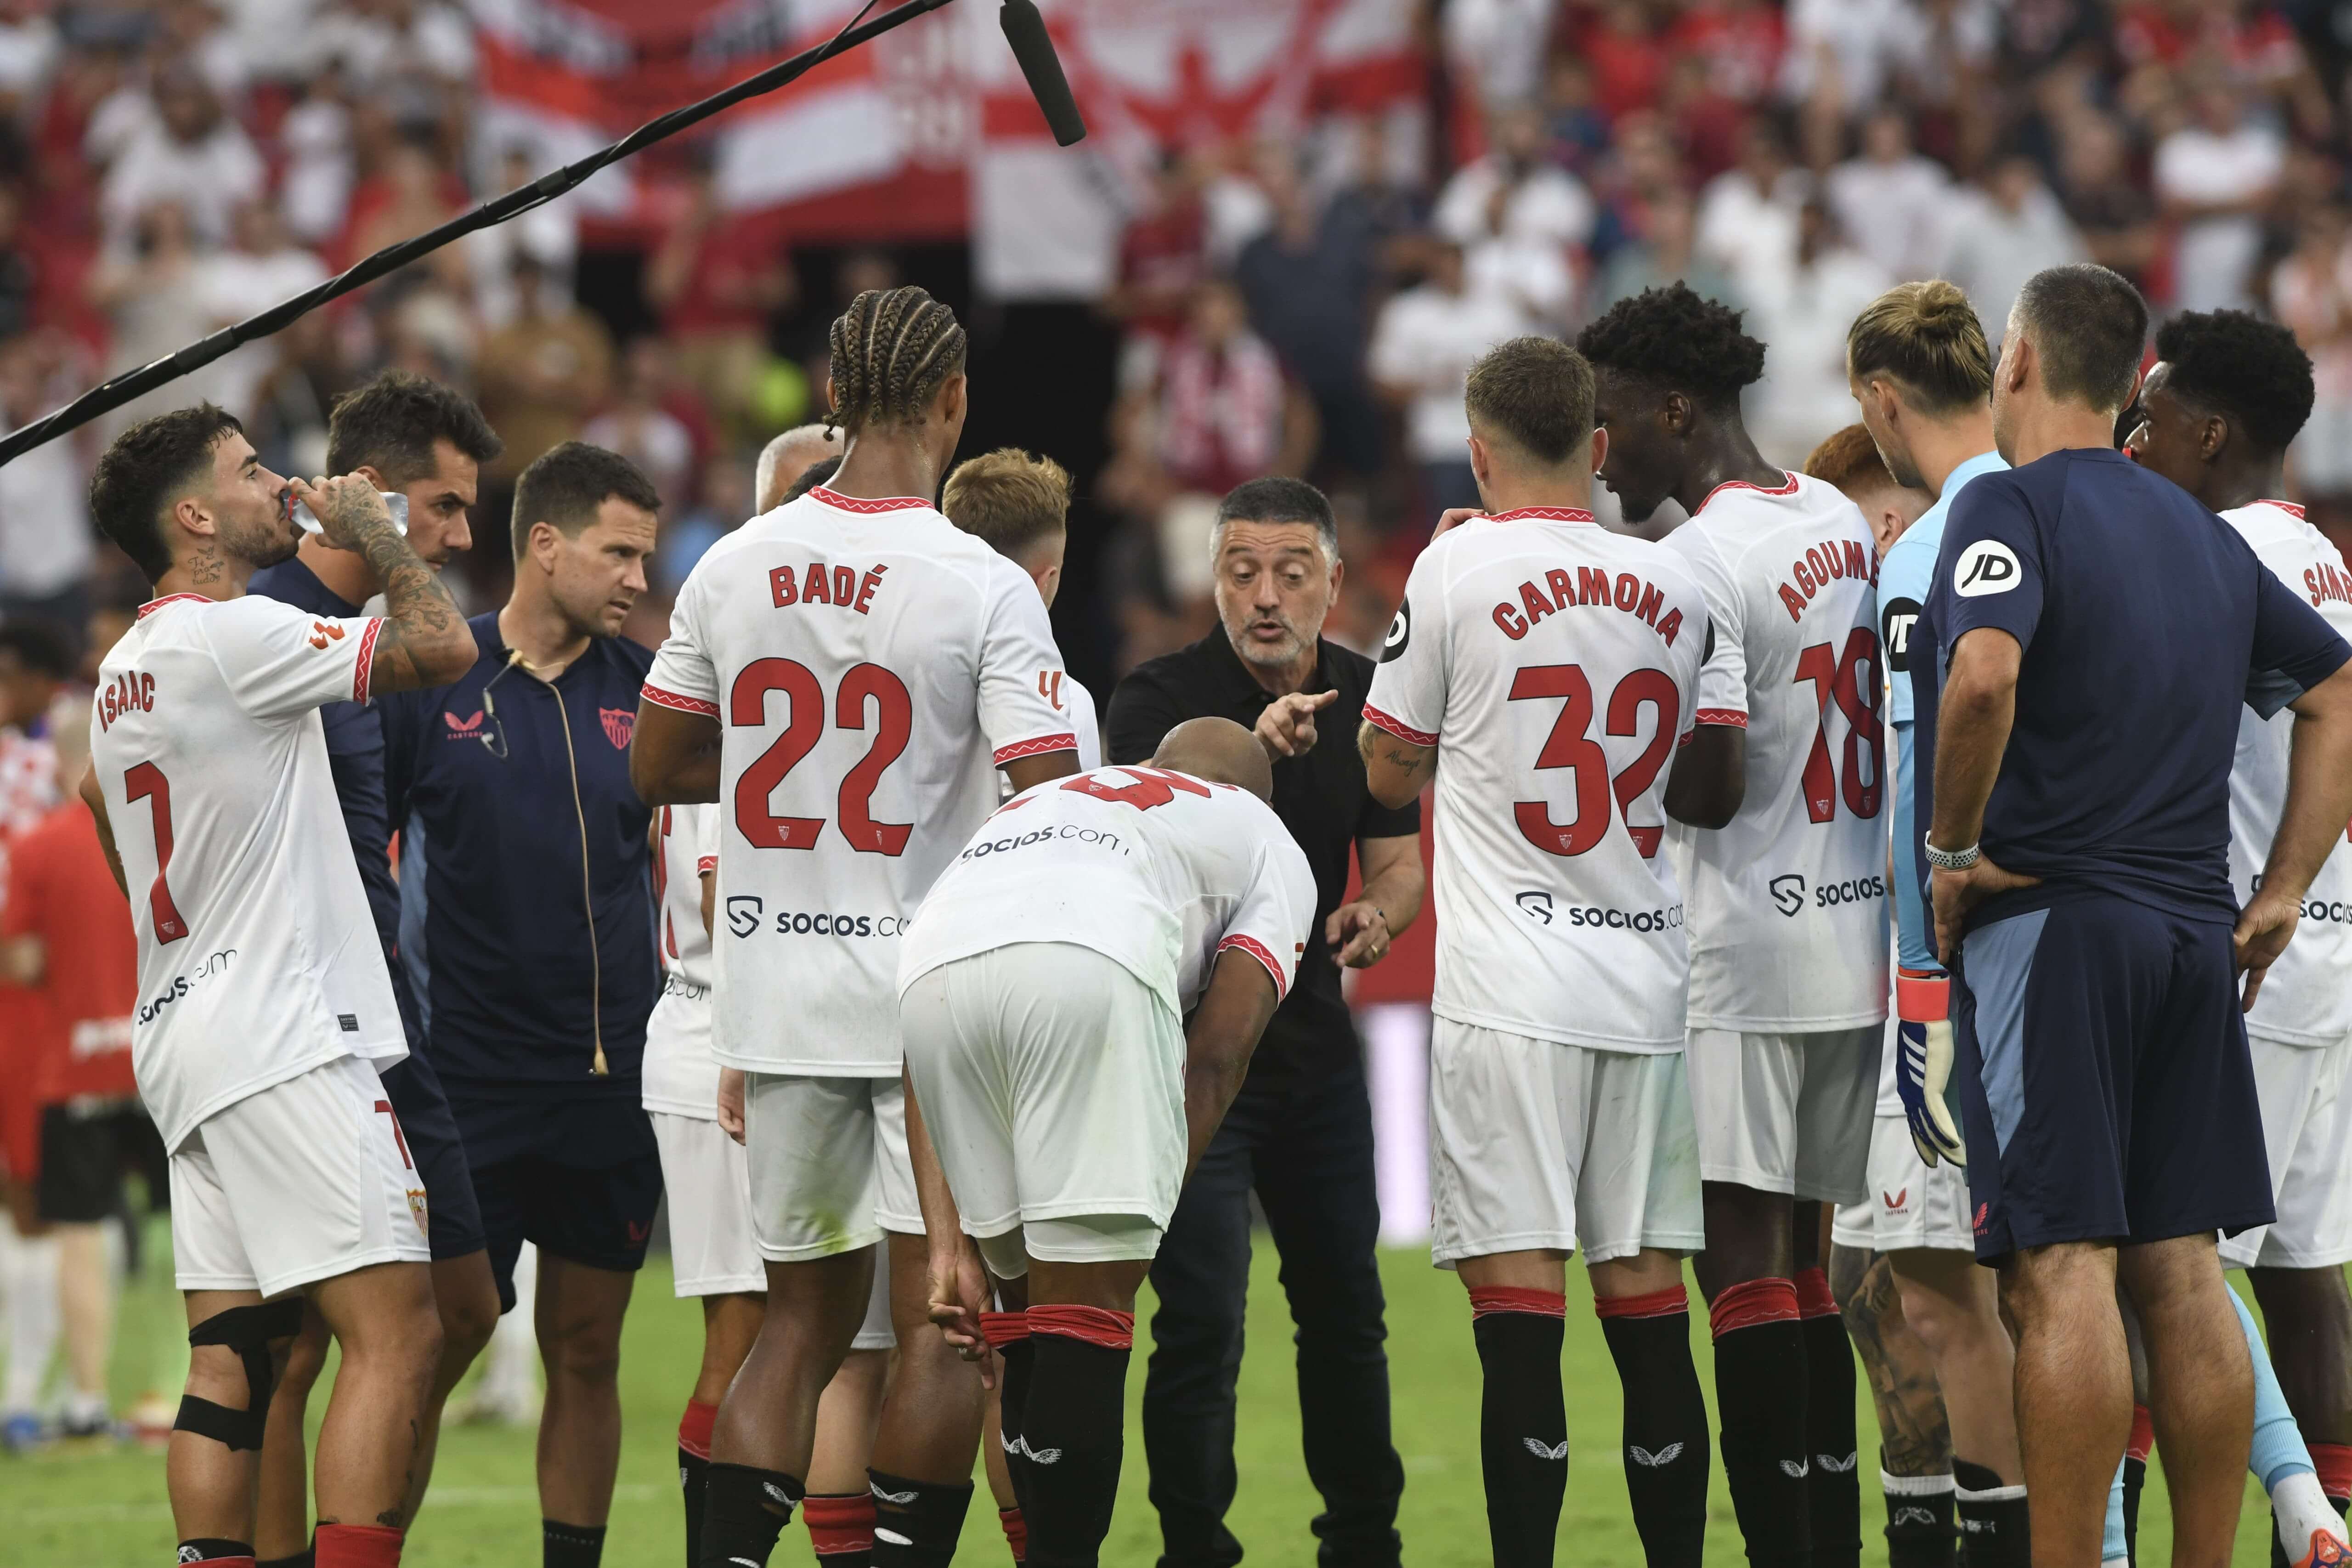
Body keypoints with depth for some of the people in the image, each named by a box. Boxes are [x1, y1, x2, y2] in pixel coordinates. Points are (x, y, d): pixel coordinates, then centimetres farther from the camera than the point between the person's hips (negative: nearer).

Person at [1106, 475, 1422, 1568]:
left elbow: (1400, 860, 10)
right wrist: (1251, 752, -42)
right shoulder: (1160, 695, -13)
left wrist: (1377, 915, -13)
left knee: (1345, 1311, 13)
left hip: (1315, 1037, 5)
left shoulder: (1369, 699, 2)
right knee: (1202, 1324, -10)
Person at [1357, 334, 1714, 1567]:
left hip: (1509, 989, -4)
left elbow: (1389, 771, 3)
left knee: (1519, 1306, -7)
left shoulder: (1462, 568, -6)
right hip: (1647, 982, 4)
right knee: (1646, 1303, 8)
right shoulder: (1672, 588, 8)